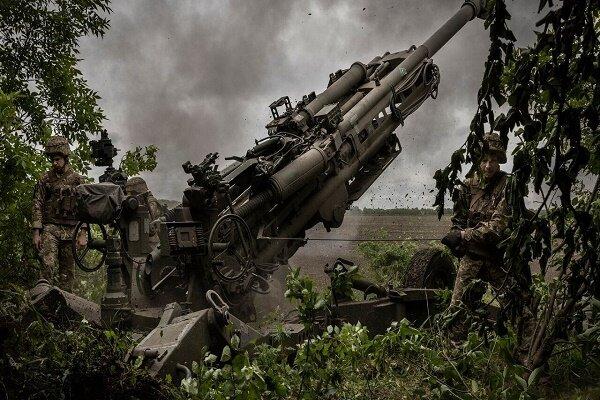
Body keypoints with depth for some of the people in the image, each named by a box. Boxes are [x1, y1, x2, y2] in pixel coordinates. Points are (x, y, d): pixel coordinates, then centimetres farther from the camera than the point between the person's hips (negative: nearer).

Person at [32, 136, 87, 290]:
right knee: (49, 265, -18)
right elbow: (37, 206, 5)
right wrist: (36, 233, -4)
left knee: (67, 271, 4)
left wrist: (83, 234, -4)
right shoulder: (45, 179, 7)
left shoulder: (77, 180, 7)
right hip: (50, 228, -1)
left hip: (70, 231, 1)